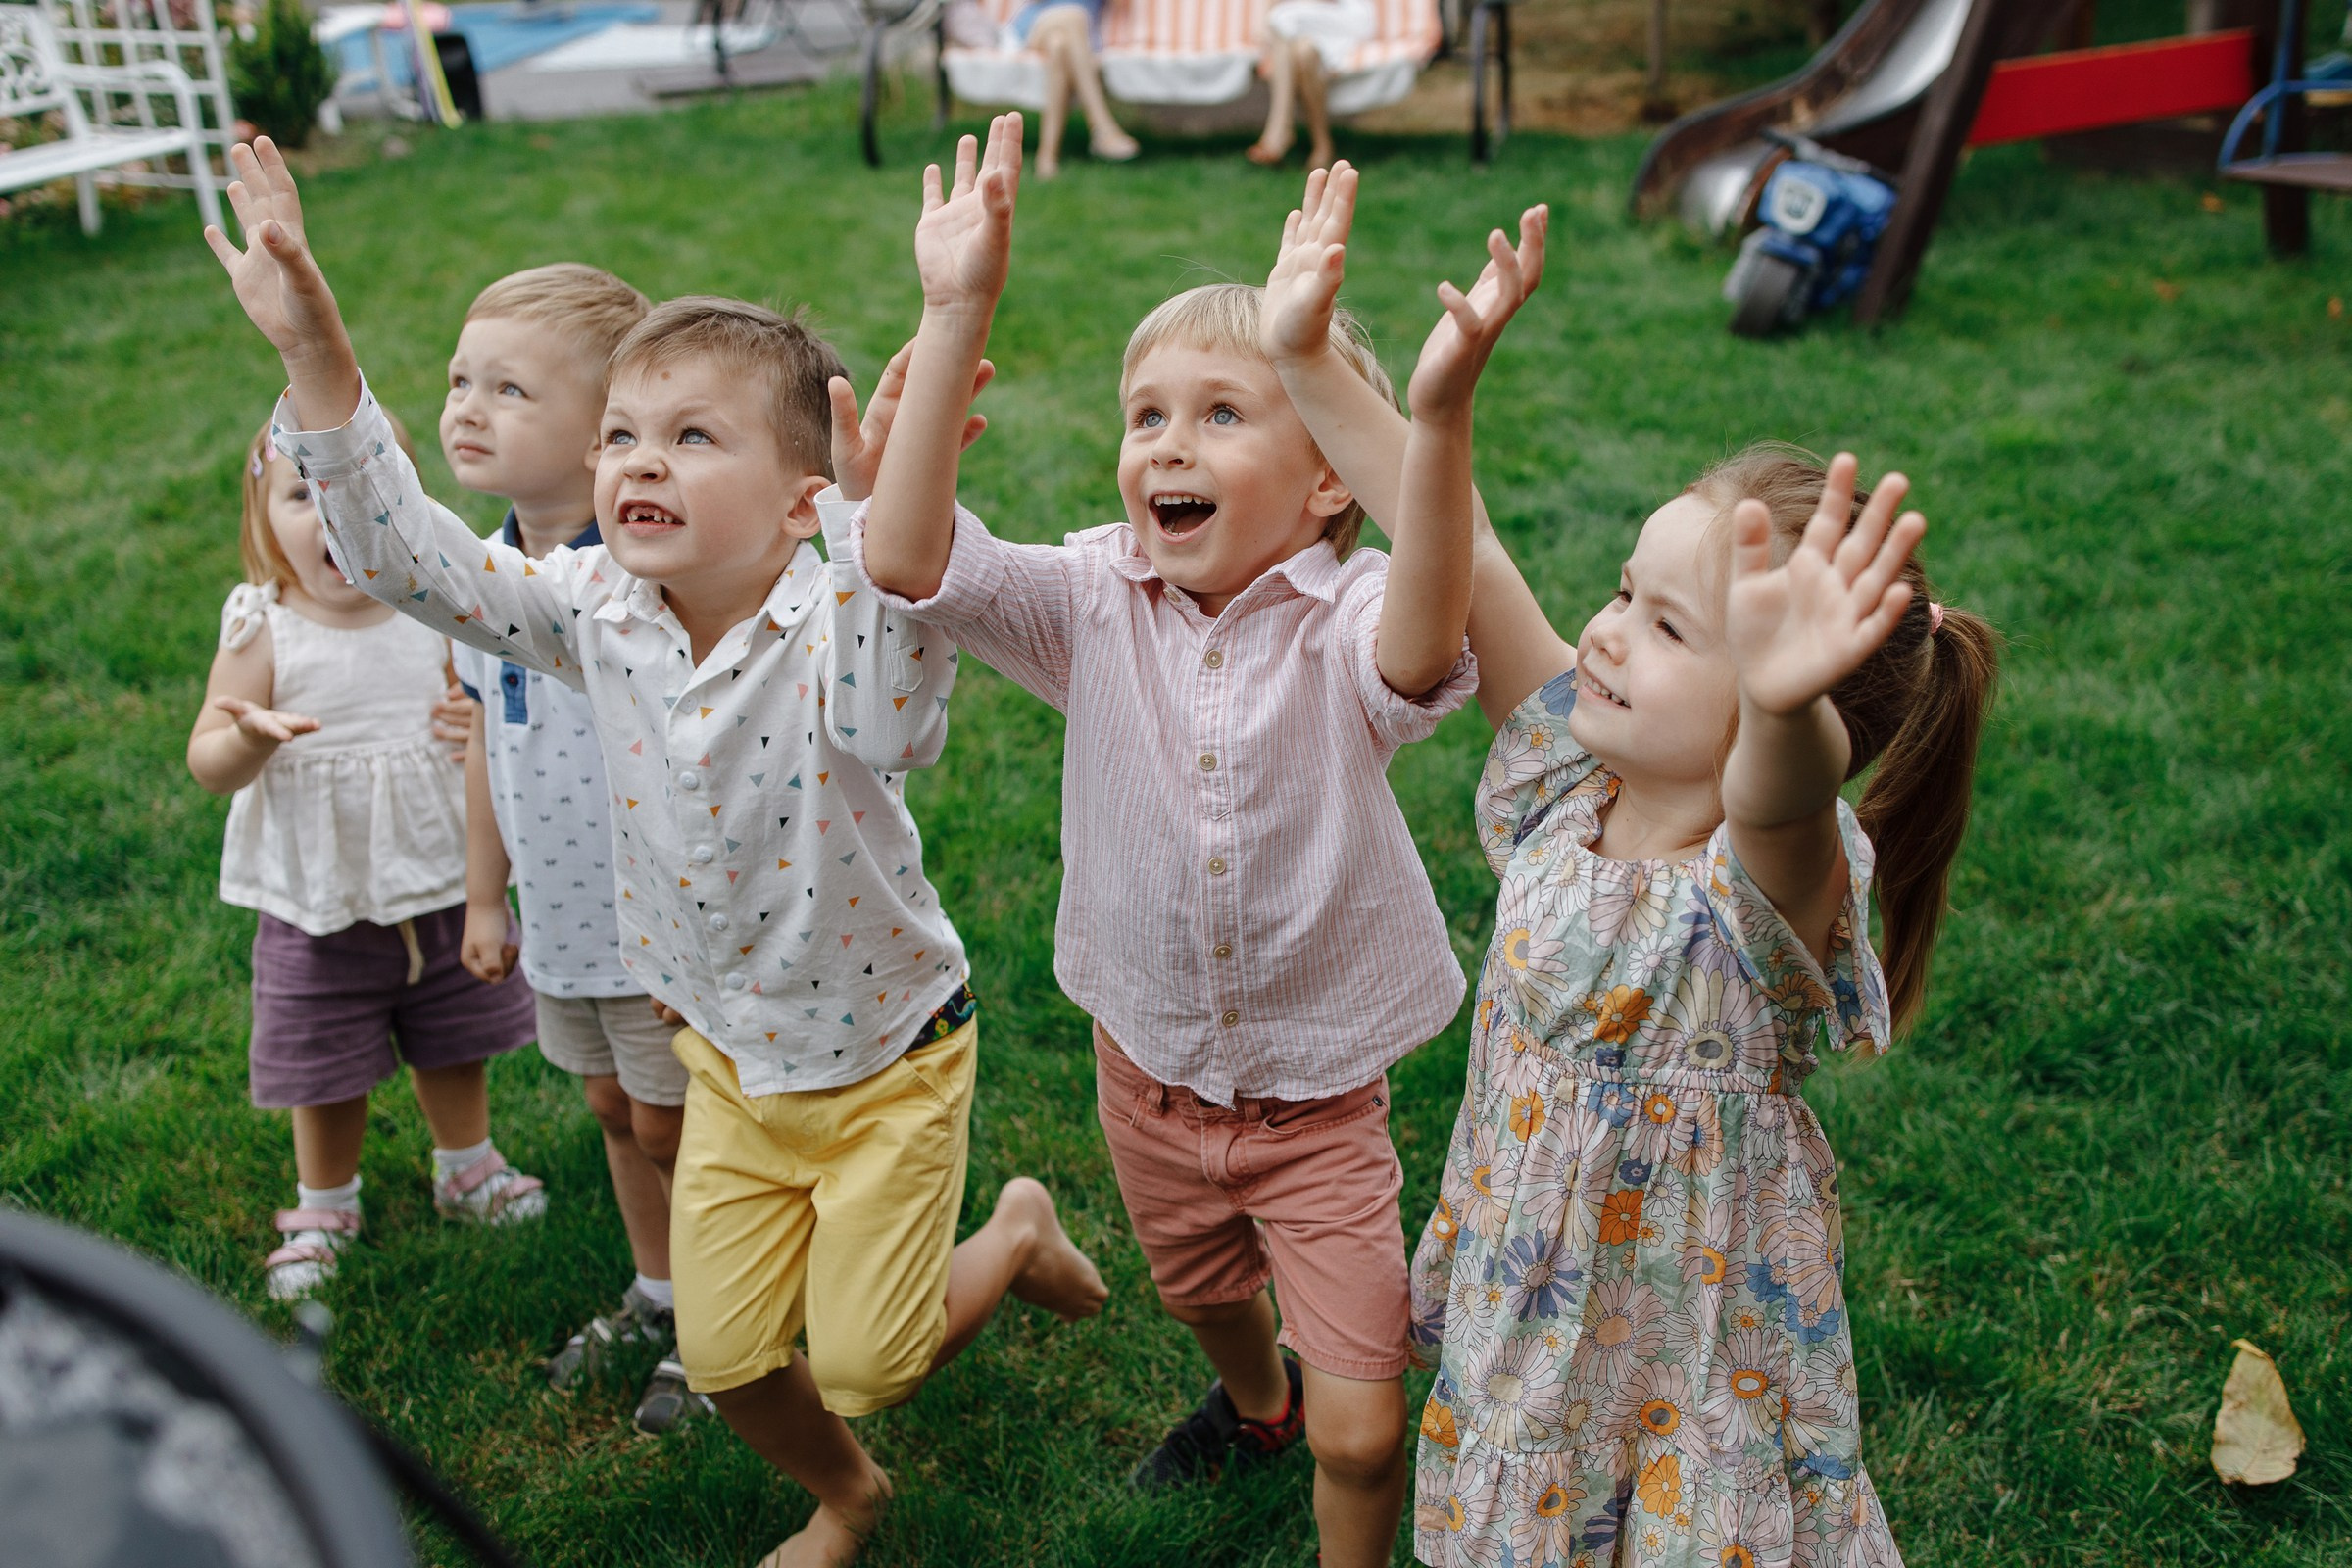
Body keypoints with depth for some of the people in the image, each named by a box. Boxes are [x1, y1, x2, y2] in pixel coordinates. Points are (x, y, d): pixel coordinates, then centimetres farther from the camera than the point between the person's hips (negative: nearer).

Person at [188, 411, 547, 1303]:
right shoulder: (263, 631, -13)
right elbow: (206, 762, -12)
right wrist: (249, 736, -34)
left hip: (442, 881, 2)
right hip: (320, 902, -2)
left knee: (454, 1044, 20)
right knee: (328, 1069, 12)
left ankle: (466, 1167, 46)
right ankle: (323, 1206, 36)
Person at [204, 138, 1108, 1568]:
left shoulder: (834, 625, -30)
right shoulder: (598, 613, -13)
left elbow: (893, 729, -52)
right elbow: (407, 555, -13)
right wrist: (315, 347, -22)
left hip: (887, 1050, -5)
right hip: (733, 1061, 5)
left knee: (861, 1364, 6)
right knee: (725, 1356, 13)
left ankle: (1021, 1232, 36)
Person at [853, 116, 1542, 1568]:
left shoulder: (1347, 625, -24)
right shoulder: (1096, 604, -14)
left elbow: (1421, 653, -49)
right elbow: (905, 558, -30)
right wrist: (956, 316, -38)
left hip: (1318, 1097, -3)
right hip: (1149, 1068, 4)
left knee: (1364, 1427, 0)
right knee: (1201, 1289, 32)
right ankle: (1254, 1398, 67)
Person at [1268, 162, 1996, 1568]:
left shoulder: (1773, 882, -28)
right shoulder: (1570, 776, -10)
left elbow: (1781, 800, -53)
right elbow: (1460, 549, -10)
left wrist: (1785, 703, -75)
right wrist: (1309, 363, -12)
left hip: (1694, 1365, -5)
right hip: (1520, 1318, 6)